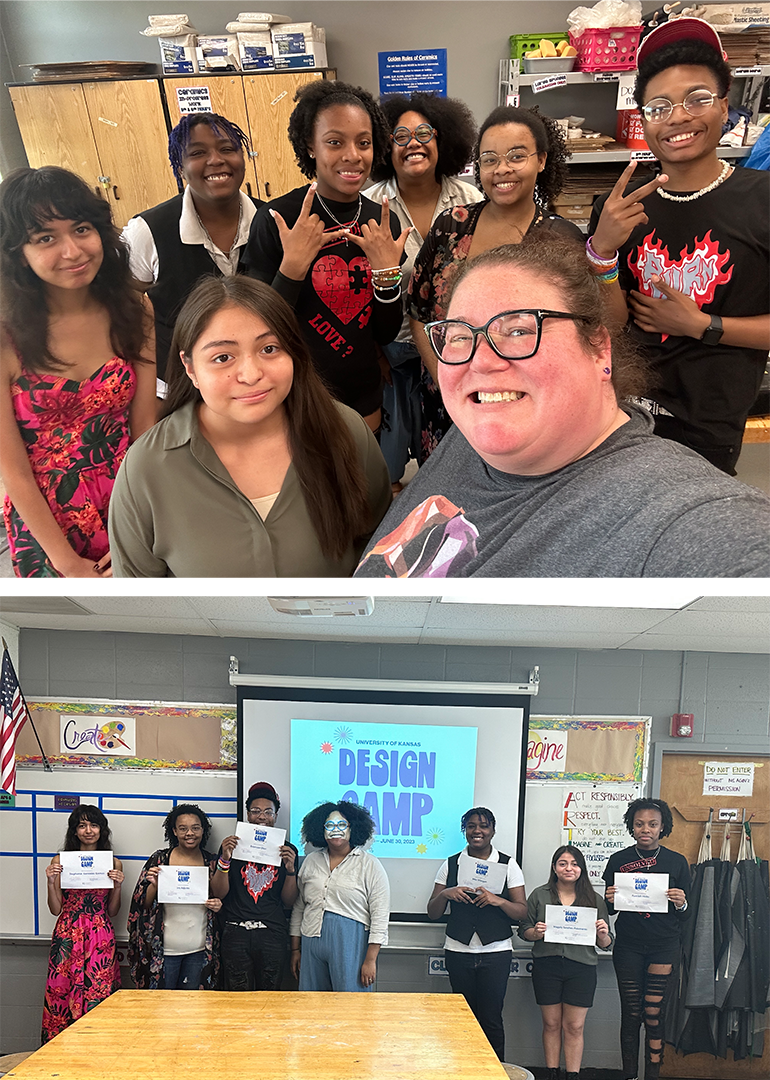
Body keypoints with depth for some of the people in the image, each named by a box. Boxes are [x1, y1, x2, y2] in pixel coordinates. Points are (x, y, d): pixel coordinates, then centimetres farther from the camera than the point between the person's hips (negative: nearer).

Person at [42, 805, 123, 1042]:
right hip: (68, 935, 0)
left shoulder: (113, 863, 6)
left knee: (99, 994, -3)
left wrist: (117, 886, -7)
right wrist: (51, 882, -10)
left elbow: (112, 912, 9)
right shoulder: (60, 861, 4)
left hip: (100, 937, 0)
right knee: (63, 991, -1)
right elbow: (56, 909, 4)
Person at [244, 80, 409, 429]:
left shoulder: (382, 222, -1)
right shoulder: (275, 220, -15)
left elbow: (385, 334, 1)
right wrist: (292, 266, -27)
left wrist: (387, 272, -14)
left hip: (365, 398, 5)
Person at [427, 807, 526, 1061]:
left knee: (491, 1019, -2)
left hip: (495, 952, -2)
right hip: (458, 952, 2)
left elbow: (522, 911, -1)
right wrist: (446, 894, -13)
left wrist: (498, 900, -20)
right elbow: (432, 913, 7)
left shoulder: (508, 865, 3)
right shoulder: (451, 864, 7)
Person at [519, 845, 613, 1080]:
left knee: (574, 1027, 4)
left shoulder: (595, 900, 6)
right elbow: (523, 930, 6)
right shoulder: (539, 895, 5)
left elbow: (606, 944, 8)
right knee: (551, 1024, 7)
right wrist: (536, 933, -14)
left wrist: (602, 934, -14)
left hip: (581, 969, 0)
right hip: (546, 966, 0)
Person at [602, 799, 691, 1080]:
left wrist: (680, 904, -16)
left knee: (654, 1014, 0)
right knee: (630, 1014, 5)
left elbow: (685, 914, 6)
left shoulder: (677, 862, 2)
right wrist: (610, 901, -13)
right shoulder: (618, 861, 1)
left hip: (664, 948, 0)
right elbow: (609, 909, 9)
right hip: (628, 947, 0)